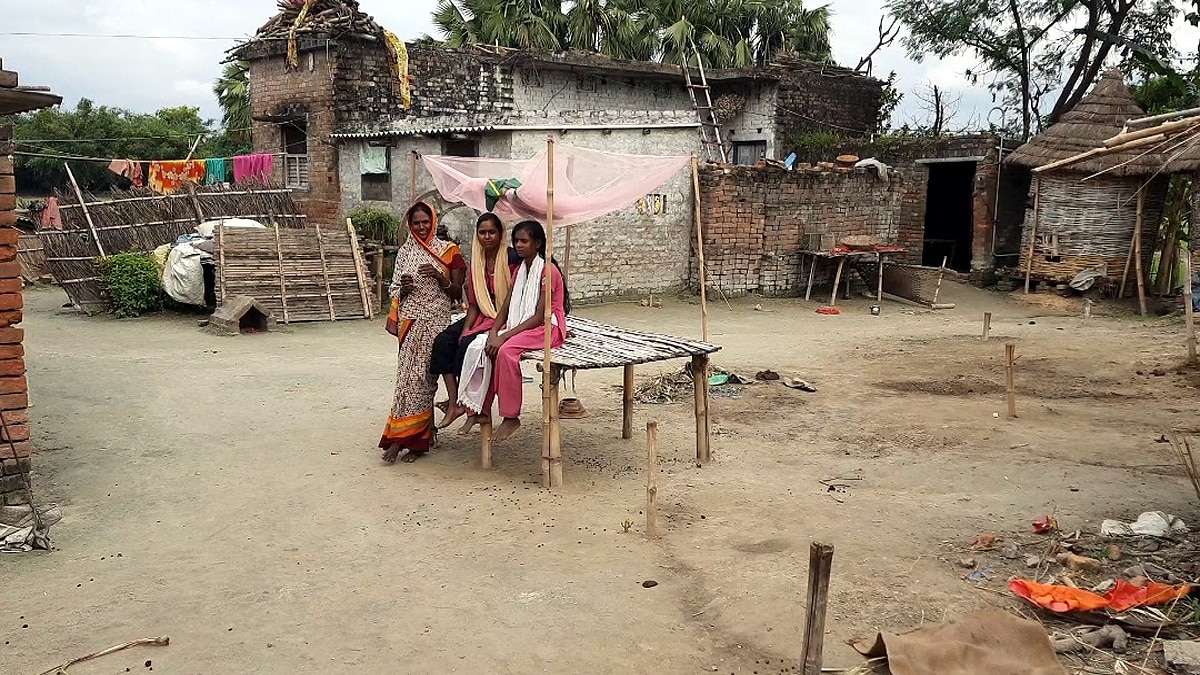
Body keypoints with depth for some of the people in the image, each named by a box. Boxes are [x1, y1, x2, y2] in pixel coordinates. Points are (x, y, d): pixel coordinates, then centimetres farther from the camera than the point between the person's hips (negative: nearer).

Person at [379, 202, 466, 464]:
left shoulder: (448, 251, 6)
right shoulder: (404, 252, 14)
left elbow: (458, 293, 3)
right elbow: (396, 293, 20)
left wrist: (438, 277, -13)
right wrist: (403, 288, -3)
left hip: (437, 321, -2)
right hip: (411, 321, 2)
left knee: (423, 376, -7)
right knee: (410, 375, -7)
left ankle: (402, 436, -2)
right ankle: (415, 439, -4)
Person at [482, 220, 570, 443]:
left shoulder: (548, 270, -12)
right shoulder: (519, 270, 14)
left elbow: (540, 316, -19)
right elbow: (506, 307, 9)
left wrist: (505, 335, -23)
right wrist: (494, 331, -12)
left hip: (548, 327, -8)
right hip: (521, 326, 8)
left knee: (506, 351, -33)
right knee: (483, 347, -17)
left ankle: (511, 417, -24)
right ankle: (481, 410, -13)